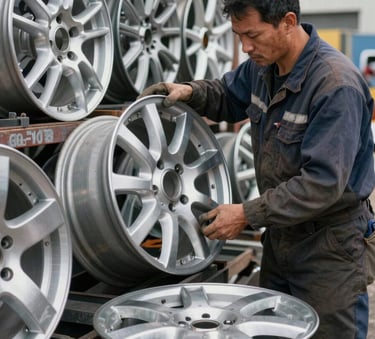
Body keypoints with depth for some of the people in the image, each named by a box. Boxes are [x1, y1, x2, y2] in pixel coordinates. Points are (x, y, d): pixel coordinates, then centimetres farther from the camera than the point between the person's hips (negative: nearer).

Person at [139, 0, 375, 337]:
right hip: (280, 231, 8)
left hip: (328, 241, -7)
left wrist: (248, 215, -25)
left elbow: (324, 182, -27)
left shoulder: (337, 84, -25)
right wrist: (191, 92, -2)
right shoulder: (263, 64, -1)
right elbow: (229, 96, 20)